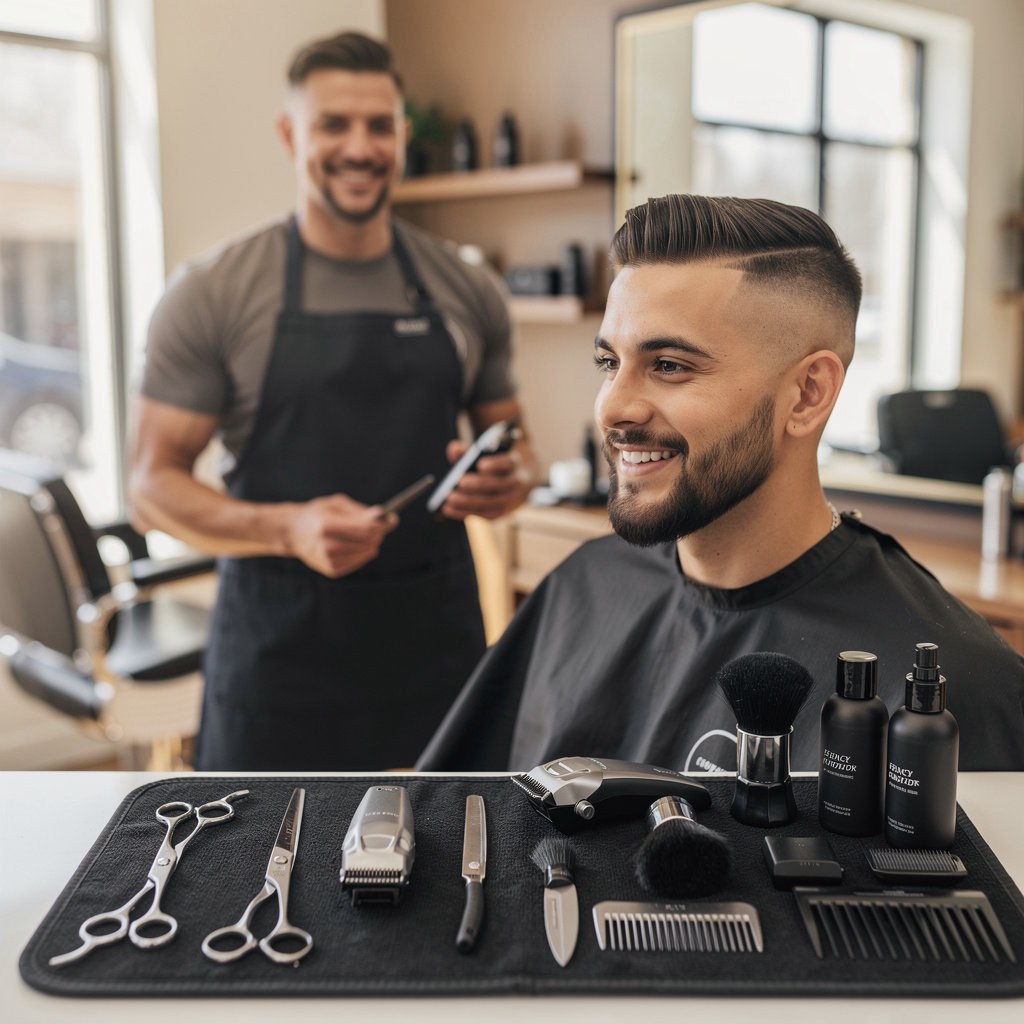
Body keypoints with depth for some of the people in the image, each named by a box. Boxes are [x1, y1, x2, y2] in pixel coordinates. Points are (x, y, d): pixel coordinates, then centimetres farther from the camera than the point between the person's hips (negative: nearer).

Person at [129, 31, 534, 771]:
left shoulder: (468, 292, 6)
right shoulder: (215, 295, -4)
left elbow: (514, 448, 17)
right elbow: (153, 487, -5)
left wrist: (508, 481, -8)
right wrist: (290, 529, -22)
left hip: (437, 639, 3)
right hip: (280, 648, -2)